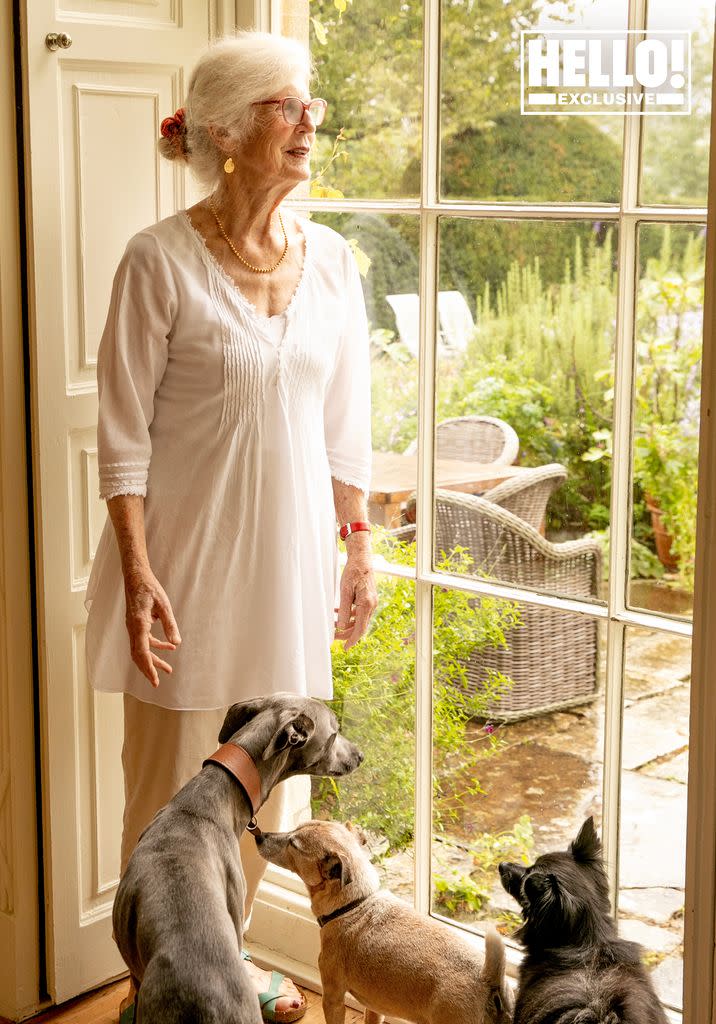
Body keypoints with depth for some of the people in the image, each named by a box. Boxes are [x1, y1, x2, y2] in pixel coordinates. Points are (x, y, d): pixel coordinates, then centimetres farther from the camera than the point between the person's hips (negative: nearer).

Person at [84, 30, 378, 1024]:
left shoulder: (329, 259, 3)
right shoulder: (160, 259, -12)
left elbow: (346, 426, 9)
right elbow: (124, 434, -11)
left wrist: (360, 549, 9)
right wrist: (137, 573, -17)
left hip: (290, 553, 5)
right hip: (190, 556, -5)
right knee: (171, 783, 6)